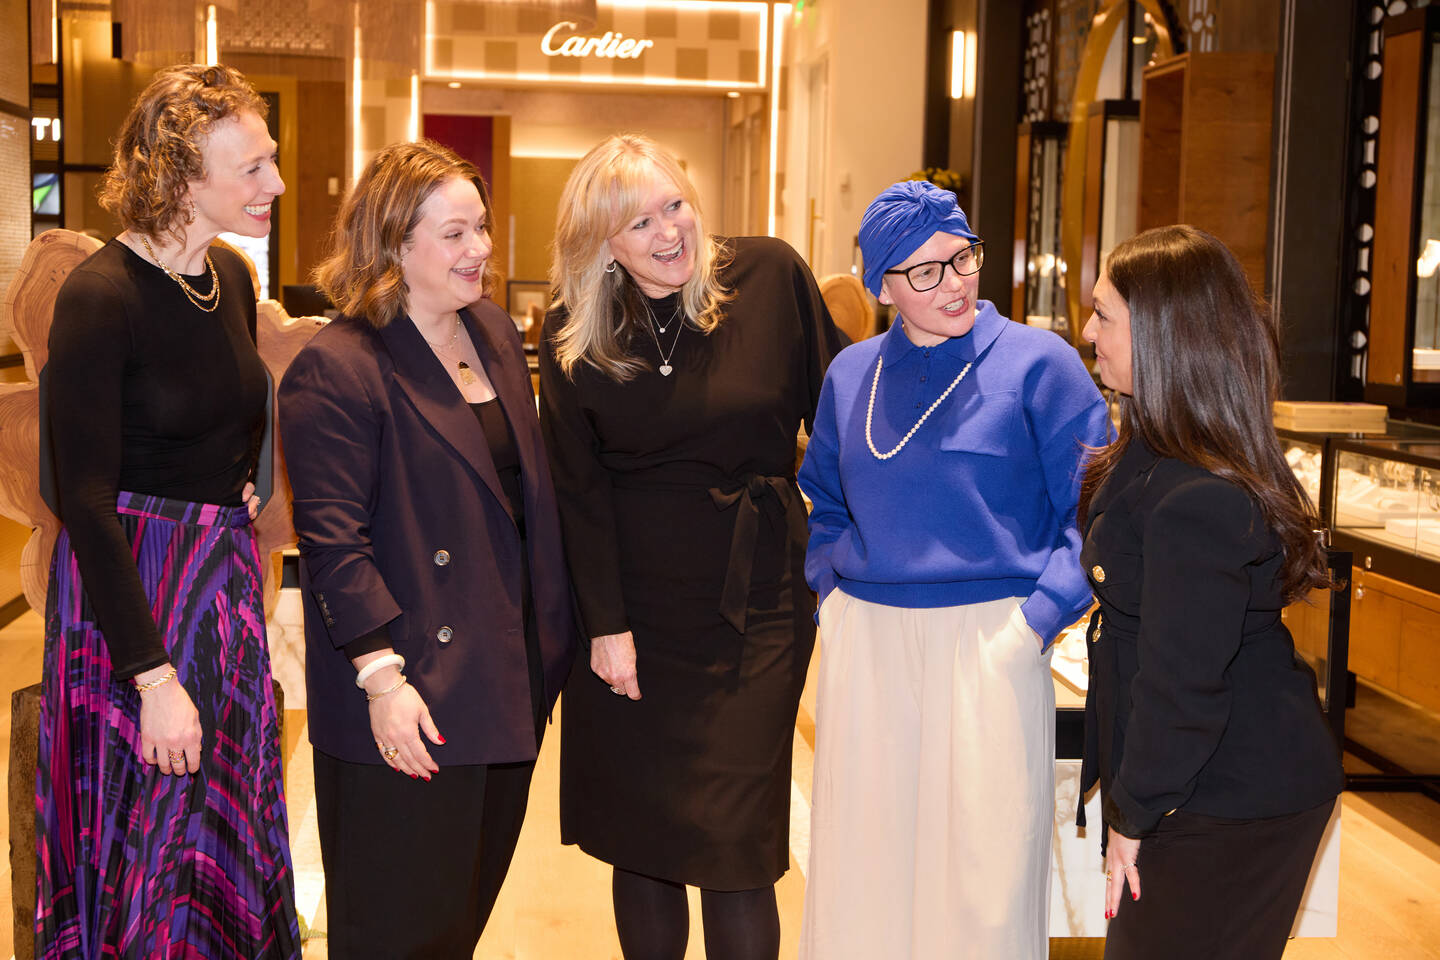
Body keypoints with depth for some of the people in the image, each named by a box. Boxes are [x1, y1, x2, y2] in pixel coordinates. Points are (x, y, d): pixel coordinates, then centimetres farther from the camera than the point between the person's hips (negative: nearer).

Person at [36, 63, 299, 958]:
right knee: (152, 851, 4)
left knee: (232, 837, 16)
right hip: (132, 589, -7)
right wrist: (154, 677, -22)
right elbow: (85, 499, -20)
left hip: (226, 575, 7)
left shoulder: (233, 277, 4)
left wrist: (243, 486, 7)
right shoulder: (99, 296, -18)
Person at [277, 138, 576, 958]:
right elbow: (333, 541, -18)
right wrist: (382, 676, -21)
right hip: (412, 704, -8)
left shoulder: (496, 334, 11)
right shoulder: (335, 371, -15)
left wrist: (552, 641, 15)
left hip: (507, 678, 8)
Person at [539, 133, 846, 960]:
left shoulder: (771, 276, -4)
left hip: (755, 604, -1)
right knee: (639, 839, 8)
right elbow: (579, 489, -1)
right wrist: (605, 624, -6)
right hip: (634, 605, 1)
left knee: (735, 849, -2)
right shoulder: (575, 337, -2)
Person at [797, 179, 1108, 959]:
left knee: (982, 865, 1)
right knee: (863, 857, 11)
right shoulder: (851, 374, 10)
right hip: (865, 642, 4)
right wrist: (832, 590, 11)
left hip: (987, 643, -4)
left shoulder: (1037, 362, -4)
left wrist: (1041, 616, -11)